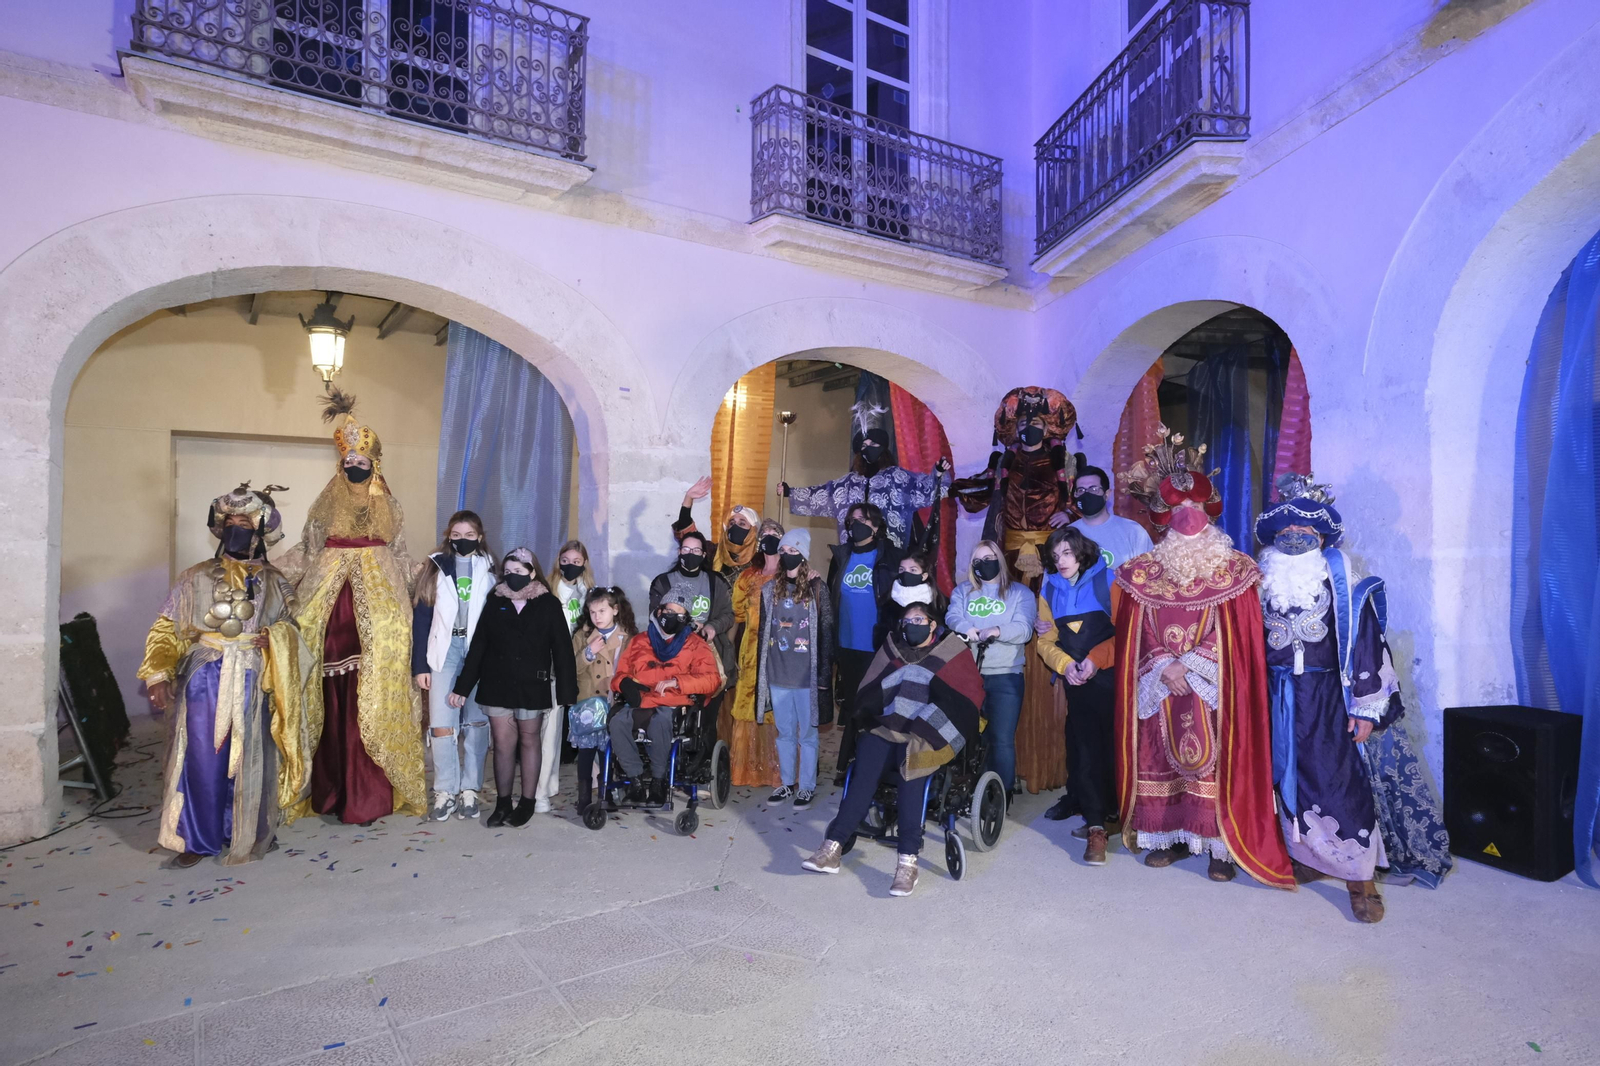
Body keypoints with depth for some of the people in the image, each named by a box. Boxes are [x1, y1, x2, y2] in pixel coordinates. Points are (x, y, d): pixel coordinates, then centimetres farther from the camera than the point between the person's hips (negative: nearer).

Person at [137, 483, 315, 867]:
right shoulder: (196, 578, 5)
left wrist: (275, 638, -9)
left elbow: (290, 629, 13)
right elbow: (166, 630, 5)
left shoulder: (276, 584, 7)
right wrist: (159, 675, -6)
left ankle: (245, 836, 22)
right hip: (203, 682, 0)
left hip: (253, 686, 1)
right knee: (202, 760, 1)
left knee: (247, 762, 6)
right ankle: (198, 839, 16)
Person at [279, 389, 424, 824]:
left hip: (376, 613, -1)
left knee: (370, 701, -5)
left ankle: (366, 796, -2)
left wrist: (402, 605, 5)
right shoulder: (326, 505, 13)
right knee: (332, 703, -1)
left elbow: (401, 558, 11)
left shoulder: (389, 508, 11)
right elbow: (306, 552, 15)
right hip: (331, 610, 2)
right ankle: (331, 788, 6)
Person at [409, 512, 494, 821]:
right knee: (441, 723, -3)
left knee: (476, 721, 4)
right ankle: (445, 791, 8)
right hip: (444, 651, 0)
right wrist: (419, 665, -2)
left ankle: (469, 789, 14)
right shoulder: (436, 567, 7)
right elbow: (421, 616, 4)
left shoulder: (489, 569, 6)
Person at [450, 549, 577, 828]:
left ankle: (527, 802, 21)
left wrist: (567, 693, -10)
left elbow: (563, 650, -6)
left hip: (532, 688, -2)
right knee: (503, 745, 7)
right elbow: (477, 647, 6)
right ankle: (502, 803, 20)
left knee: (529, 742, 10)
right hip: (497, 687, 2)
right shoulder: (494, 602, 4)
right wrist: (463, 687, 4)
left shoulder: (549, 605, -4)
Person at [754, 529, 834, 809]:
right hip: (777, 675, 4)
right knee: (784, 733, 14)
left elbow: (826, 632, -5)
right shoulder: (770, 589, 7)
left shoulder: (816, 589, -5)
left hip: (806, 676, -4)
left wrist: (823, 674, -8)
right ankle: (788, 783, 28)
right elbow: (762, 631, 11)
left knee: (807, 734, 6)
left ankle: (807, 787, 20)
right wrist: (763, 672, 8)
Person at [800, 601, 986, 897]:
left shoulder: (952, 651, 11)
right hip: (886, 727, 3)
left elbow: (970, 695, 3)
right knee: (864, 772, -24)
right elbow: (868, 693, 19)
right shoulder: (892, 647, 20)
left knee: (910, 772, -31)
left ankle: (908, 859, -33)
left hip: (928, 735, -3)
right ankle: (833, 846, -29)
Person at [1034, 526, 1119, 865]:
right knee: (1082, 751, 0)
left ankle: (1098, 820, 14)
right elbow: (1046, 641, 8)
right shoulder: (1050, 589, 11)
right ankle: (1096, 825, 7)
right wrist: (1064, 664, -9)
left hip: (1108, 677, -3)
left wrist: (1096, 658, -15)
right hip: (1075, 683, 3)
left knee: (1112, 746, -1)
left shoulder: (1106, 580, 0)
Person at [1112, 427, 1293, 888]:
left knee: (1218, 758, 0)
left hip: (1216, 689, -1)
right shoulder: (1144, 572, 4)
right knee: (1160, 757, 5)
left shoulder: (1234, 569, 1)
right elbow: (1135, 635, 1)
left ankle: (1222, 845, 12)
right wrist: (1165, 666, -14)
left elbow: (1240, 634, -3)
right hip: (1158, 689, 2)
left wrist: (1191, 664, -12)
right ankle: (1166, 837, 17)